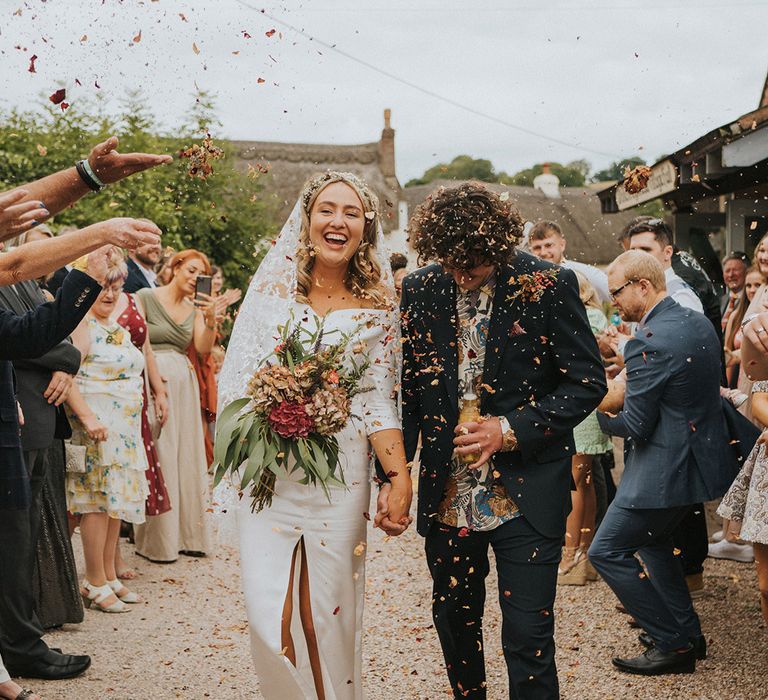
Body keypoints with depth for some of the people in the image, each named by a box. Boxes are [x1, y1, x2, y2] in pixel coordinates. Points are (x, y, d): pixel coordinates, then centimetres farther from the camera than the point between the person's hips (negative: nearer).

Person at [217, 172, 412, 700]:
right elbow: (237, 380, 5)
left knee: (328, 613, 4)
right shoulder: (272, 289, 5)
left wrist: (400, 477, -12)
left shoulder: (376, 306, 3)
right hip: (268, 473, 1)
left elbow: (378, 401, 0)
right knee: (269, 615, -4)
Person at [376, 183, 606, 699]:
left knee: (528, 639, -2)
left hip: (526, 495, -4)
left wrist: (511, 430, -15)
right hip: (447, 495, 4)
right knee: (455, 622, 18)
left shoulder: (549, 285, -10)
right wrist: (392, 477, 1)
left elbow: (588, 382, -6)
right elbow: (406, 390, 8)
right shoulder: (420, 290, 0)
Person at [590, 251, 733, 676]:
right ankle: (688, 634, 33)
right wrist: (624, 374, 13)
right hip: (700, 455, 10)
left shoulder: (649, 343, -23)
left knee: (607, 551, 0)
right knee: (652, 539, 27)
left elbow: (635, 425, -20)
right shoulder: (699, 323, 5)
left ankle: (673, 644, 6)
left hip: (665, 467, -10)